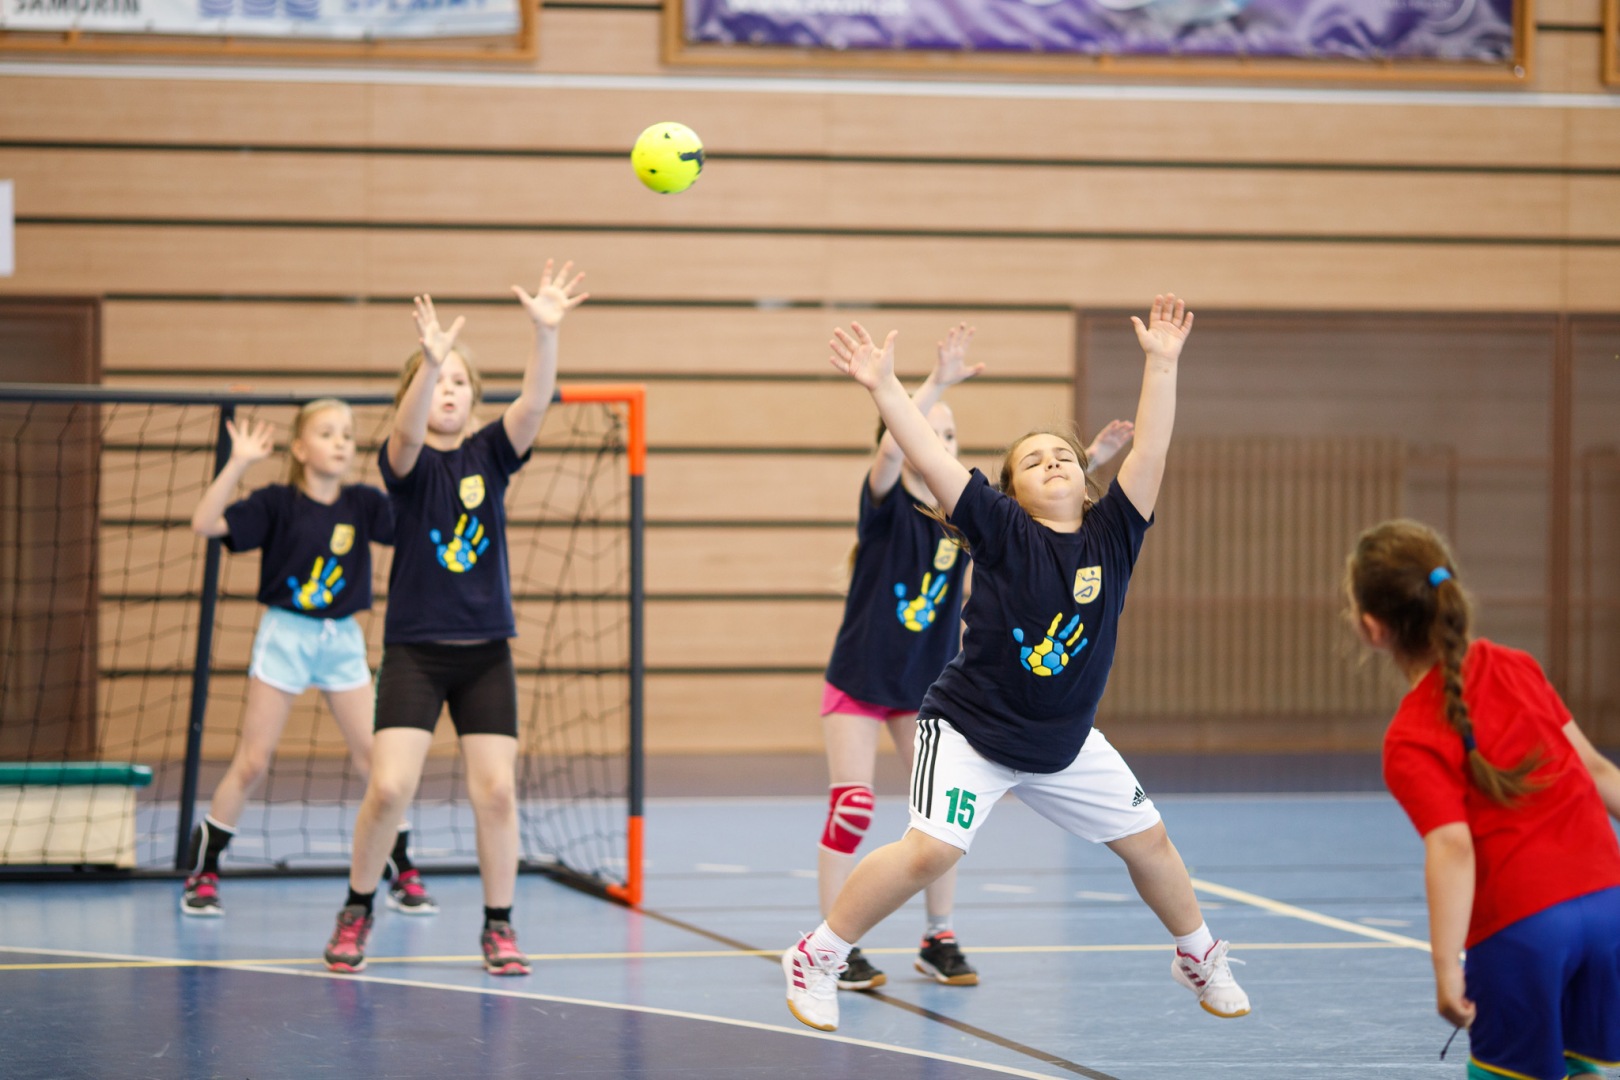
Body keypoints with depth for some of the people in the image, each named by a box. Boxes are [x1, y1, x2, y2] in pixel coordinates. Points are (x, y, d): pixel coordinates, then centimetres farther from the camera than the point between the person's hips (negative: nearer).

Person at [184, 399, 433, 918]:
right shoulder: (277, 504, -8)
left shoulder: (363, 503, 0)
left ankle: (403, 875, 10)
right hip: (285, 635, -3)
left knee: (376, 757, -1)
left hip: (342, 640, 3)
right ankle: (202, 872, 11)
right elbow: (204, 523, -18)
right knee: (252, 763, -2)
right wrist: (238, 463, -26)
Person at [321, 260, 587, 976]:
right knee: (390, 787, -12)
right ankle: (357, 911, 9)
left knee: (495, 790, -2)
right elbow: (407, 432, -28)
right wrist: (431, 359, -46)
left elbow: (535, 402, -14)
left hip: (485, 652, 3)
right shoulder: (405, 462, -4)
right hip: (415, 650, -3)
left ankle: (498, 925, 11)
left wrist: (546, 332, -32)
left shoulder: (491, 454, 4)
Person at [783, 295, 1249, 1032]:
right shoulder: (1001, 531, -13)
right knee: (932, 848, -21)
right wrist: (883, 387, -30)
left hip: (1064, 742, 5)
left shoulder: (1110, 534, -4)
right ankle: (817, 958, -6)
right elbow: (928, 457, -22)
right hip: (972, 728, -5)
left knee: (1146, 838, 11)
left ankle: (1200, 957, 37)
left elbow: (1150, 451, -12)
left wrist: (1161, 364, -20)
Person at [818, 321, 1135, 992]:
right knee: (852, 808, -8)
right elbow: (890, 449, -39)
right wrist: (937, 382, -45)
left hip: (926, 685, 5)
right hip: (858, 682, -5)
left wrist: (1086, 463, -27)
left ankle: (938, 941, 14)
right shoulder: (886, 503, -18)